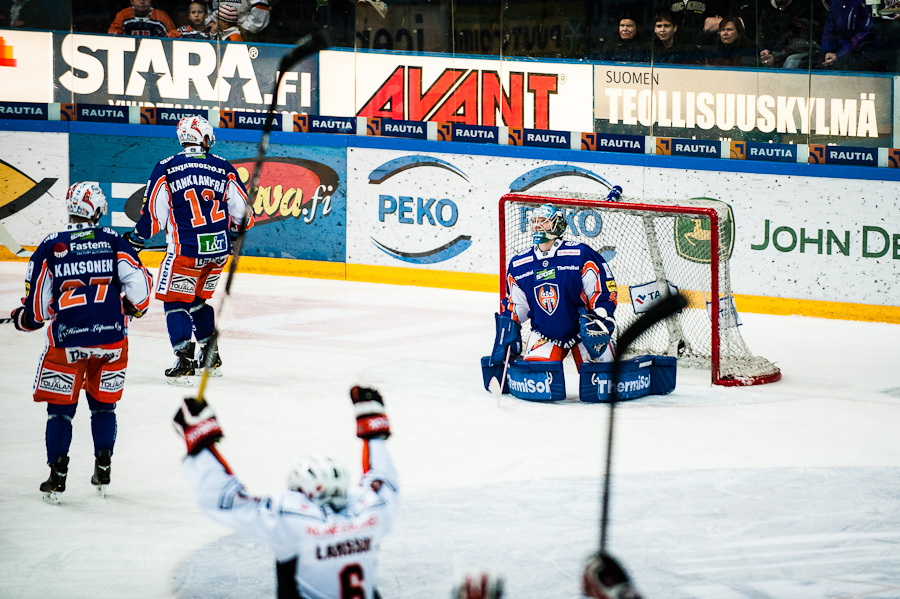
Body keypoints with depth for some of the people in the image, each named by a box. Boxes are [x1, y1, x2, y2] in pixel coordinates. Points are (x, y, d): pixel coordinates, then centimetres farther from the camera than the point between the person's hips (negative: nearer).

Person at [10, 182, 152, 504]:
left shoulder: (50, 247, 0)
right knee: (103, 404, 18)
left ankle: (57, 477, 3)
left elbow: (37, 307, 2)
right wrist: (133, 308, 18)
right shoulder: (113, 240, 3)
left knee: (60, 407, 9)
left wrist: (23, 318, 22)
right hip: (112, 337, 1)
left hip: (67, 339, -1)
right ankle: (103, 470, 16)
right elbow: (139, 282, -2)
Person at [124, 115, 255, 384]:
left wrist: (136, 239, 13)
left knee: (176, 301, 5)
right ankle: (210, 358, 24)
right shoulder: (223, 167, 5)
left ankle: (184, 361, -8)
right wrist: (236, 230, 31)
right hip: (219, 249, 4)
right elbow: (241, 210, 10)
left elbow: (153, 214, -2)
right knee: (199, 299, 22)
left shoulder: (166, 168, -3)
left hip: (186, 249, -4)